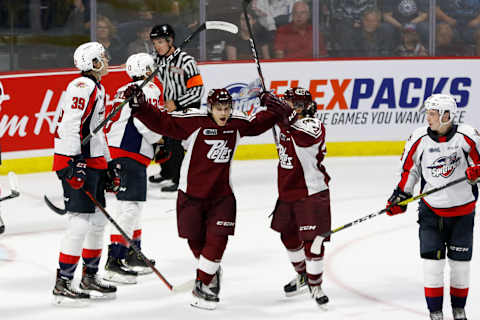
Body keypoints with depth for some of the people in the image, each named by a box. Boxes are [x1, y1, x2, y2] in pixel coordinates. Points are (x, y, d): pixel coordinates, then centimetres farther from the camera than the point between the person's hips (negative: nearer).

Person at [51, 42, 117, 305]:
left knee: (98, 219, 14)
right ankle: (62, 284, -10)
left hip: (92, 162, 11)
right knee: (81, 221, -12)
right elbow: (71, 124, -24)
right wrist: (75, 162, -29)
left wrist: (106, 165, 27)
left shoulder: (98, 89, 21)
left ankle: (90, 278, 25)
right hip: (75, 162, -11)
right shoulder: (82, 86, -13)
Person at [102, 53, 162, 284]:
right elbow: (144, 121, -18)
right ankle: (113, 263, -19)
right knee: (130, 208, -13)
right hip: (130, 155, -10)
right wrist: (160, 140, -1)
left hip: (112, 150, 10)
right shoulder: (149, 89, -7)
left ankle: (132, 255, 33)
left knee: (134, 206, 22)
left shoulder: (122, 91, 21)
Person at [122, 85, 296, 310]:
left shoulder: (238, 123, -3)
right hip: (192, 192, -2)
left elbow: (258, 124, 16)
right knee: (195, 240, 9)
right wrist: (140, 106, -27)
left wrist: (276, 110, 2)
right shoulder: (194, 121, -16)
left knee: (217, 239, -9)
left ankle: (202, 287, 2)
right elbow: (161, 122, -16)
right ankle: (211, 273, 37)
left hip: (222, 194, 2)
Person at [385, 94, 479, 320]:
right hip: (431, 210, 1)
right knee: (432, 259, -5)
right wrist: (400, 195, 1)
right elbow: (409, 169, 6)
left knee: (460, 261, 8)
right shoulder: (419, 139, -7)